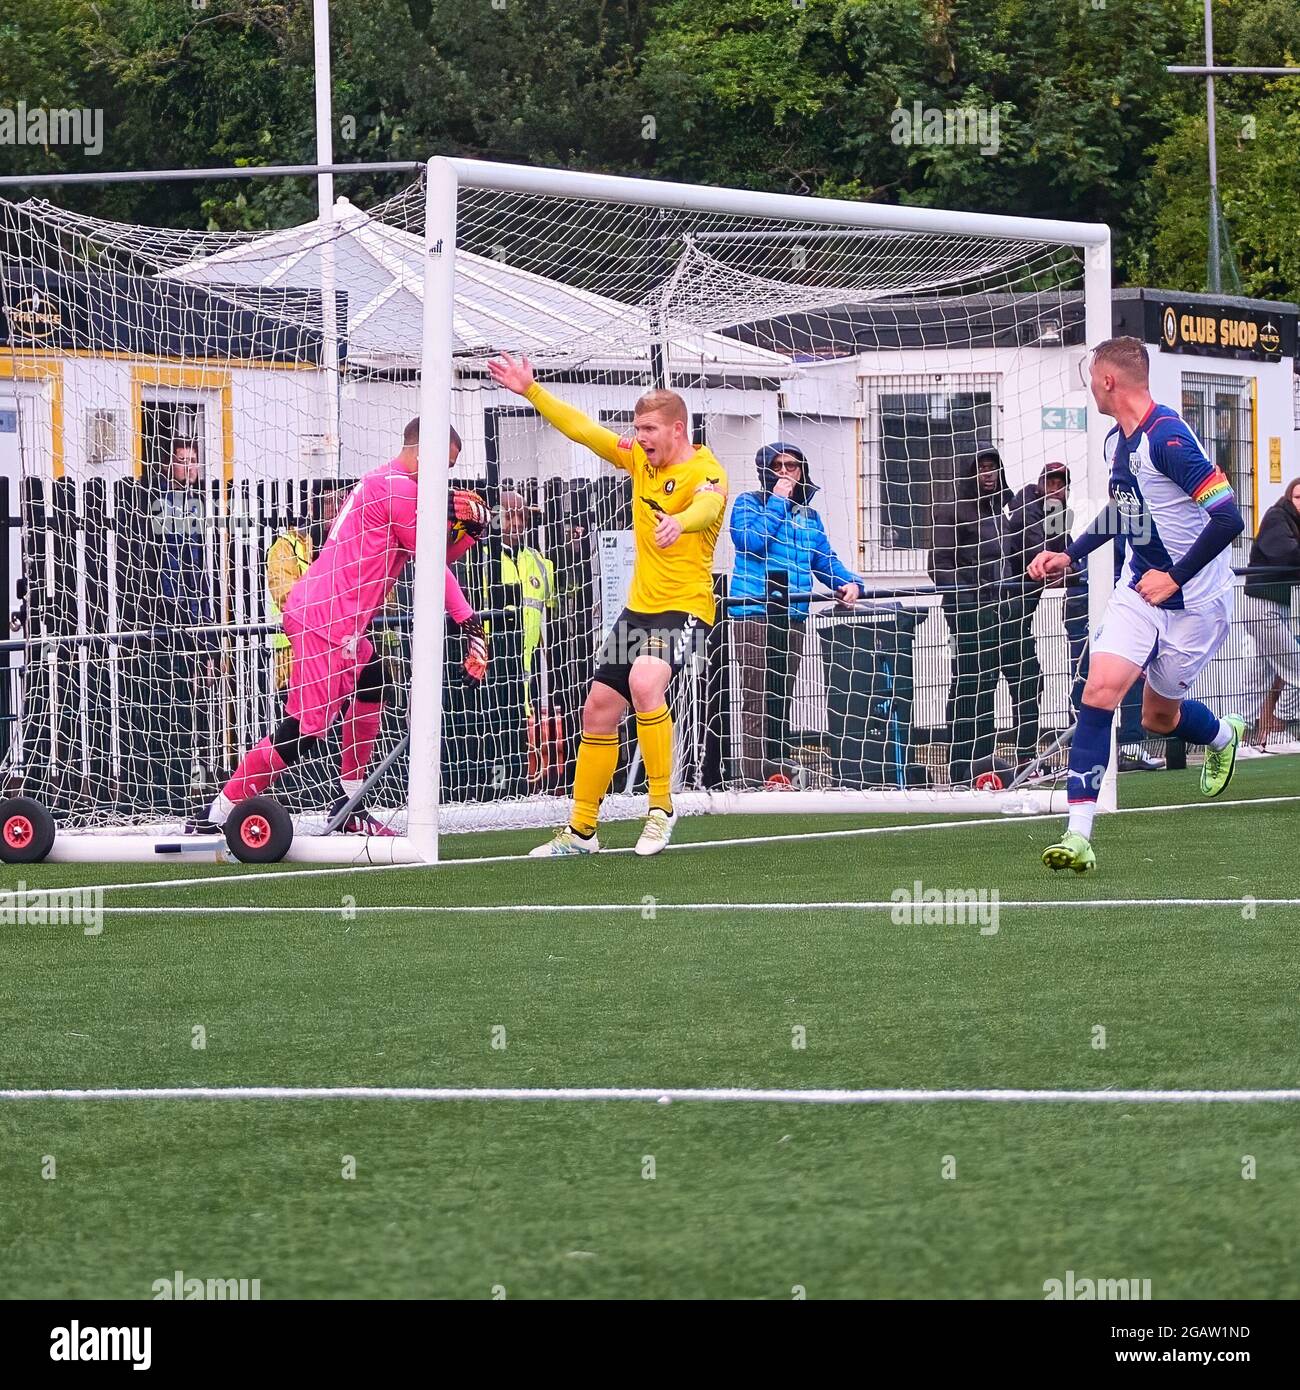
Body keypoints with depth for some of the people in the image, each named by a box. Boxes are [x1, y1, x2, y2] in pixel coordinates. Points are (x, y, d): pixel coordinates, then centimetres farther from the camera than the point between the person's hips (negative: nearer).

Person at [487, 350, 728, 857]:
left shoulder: (705, 472, -17)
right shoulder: (639, 457, 6)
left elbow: (707, 504, -41)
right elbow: (581, 428, 15)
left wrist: (679, 522, -63)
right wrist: (531, 391, 10)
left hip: (684, 607, -8)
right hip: (638, 606, 8)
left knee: (645, 682, -34)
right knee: (599, 709, 10)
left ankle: (661, 808, -21)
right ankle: (581, 830, 23)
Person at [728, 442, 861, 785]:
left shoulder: (808, 515, 20)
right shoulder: (749, 503, 4)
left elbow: (826, 562, 16)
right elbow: (752, 541, -14)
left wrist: (849, 582, -4)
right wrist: (778, 501, -8)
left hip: (793, 616, 6)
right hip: (753, 612, -6)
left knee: (781, 700, 9)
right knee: (757, 700, -11)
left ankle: (777, 775, 12)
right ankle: (755, 779, -14)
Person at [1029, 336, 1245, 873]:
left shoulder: (1166, 438, -24)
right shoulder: (1118, 440, 4)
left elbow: (1228, 517, -28)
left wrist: (1176, 578, -23)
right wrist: (1070, 554, 14)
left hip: (1193, 601, -7)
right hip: (1138, 591, 7)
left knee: (1159, 717, 10)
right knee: (1100, 689, -12)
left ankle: (1223, 736, 47)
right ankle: (1078, 833, -12)